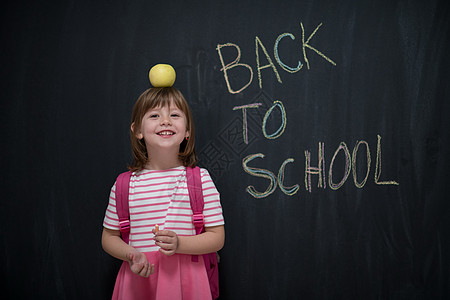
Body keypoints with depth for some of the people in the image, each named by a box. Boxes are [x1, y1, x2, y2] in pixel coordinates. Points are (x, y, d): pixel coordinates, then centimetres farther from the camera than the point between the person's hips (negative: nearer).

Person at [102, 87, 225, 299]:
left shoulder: (199, 178, -6)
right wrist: (131, 254, -12)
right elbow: (109, 237, 7)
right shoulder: (124, 184, -3)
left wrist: (179, 244, -19)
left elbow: (217, 237, -3)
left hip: (184, 280, -1)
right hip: (139, 279, 1)